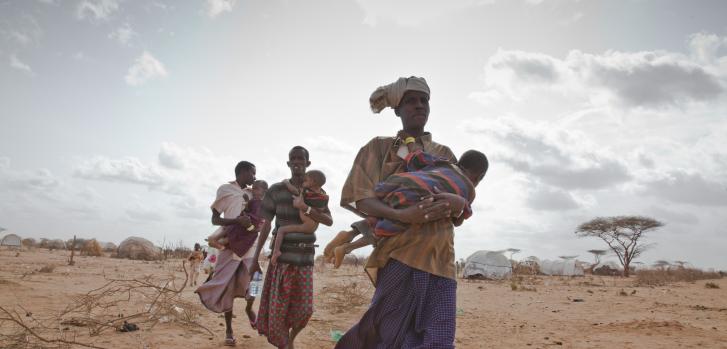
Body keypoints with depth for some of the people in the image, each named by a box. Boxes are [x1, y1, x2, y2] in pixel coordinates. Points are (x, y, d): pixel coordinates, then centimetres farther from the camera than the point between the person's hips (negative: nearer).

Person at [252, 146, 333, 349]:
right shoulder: (276, 190, 0)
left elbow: (329, 221, -6)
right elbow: (266, 225, 0)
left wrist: (305, 208, -20)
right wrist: (255, 257, -1)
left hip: (305, 257, 1)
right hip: (281, 256, -1)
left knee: (303, 308, 4)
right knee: (277, 307, -1)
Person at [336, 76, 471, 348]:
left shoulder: (444, 153, 20)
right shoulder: (380, 147, 9)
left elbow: (464, 201, 14)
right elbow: (362, 200, -2)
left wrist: (458, 203, -12)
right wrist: (403, 215, -21)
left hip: (439, 258, 4)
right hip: (399, 254, -3)